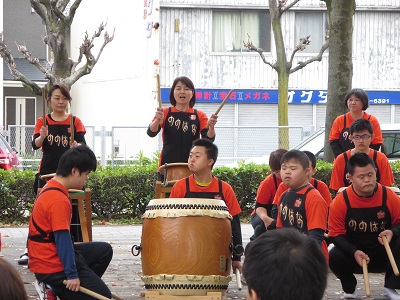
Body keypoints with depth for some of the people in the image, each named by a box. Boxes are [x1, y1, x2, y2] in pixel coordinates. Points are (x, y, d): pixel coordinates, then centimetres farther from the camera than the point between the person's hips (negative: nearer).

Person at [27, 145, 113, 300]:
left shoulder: (50, 188, 10)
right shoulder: (59, 200, -23)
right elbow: (62, 239, -25)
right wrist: (72, 275, -21)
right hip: (53, 267, -10)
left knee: (105, 250, 20)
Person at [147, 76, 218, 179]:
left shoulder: (200, 116, 7)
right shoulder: (165, 113, 6)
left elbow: (208, 139, -5)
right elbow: (151, 133, -8)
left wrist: (211, 127, -26)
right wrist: (158, 120, -29)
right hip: (168, 165, 0)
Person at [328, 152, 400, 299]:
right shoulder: (340, 201, -13)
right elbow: (336, 234, -11)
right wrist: (354, 252, -27)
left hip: (384, 255, 1)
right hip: (353, 256, -1)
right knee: (334, 257, -31)